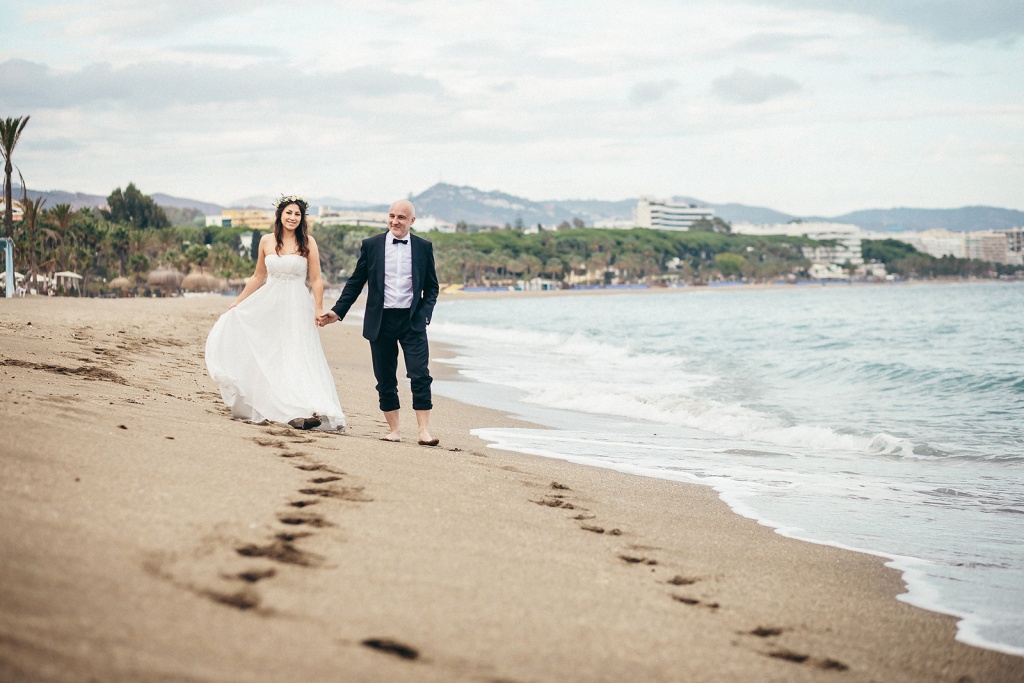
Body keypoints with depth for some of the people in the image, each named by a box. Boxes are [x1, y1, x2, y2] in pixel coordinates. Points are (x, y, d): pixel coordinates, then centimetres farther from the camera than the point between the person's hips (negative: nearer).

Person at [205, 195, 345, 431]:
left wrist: (318, 309, -13)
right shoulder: (266, 241, 5)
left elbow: (316, 279, -4)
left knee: (298, 357, -9)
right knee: (265, 357, 7)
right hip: (269, 305, 4)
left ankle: (308, 411, -14)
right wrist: (237, 303, 16)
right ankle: (264, 407, 17)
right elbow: (258, 277, 15)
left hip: (297, 308, -4)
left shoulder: (308, 242, -4)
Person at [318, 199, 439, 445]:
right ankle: (394, 430, 14)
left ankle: (424, 431, -7)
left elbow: (431, 286, 10)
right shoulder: (371, 245, 5)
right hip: (381, 321, 1)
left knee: (420, 375, -10)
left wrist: (426, 313, -5)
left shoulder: (424, 247, 5)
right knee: (385, 379, 5)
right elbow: (355, 283, 9)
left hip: (412, 320, -1)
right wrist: (337, 312, 2)